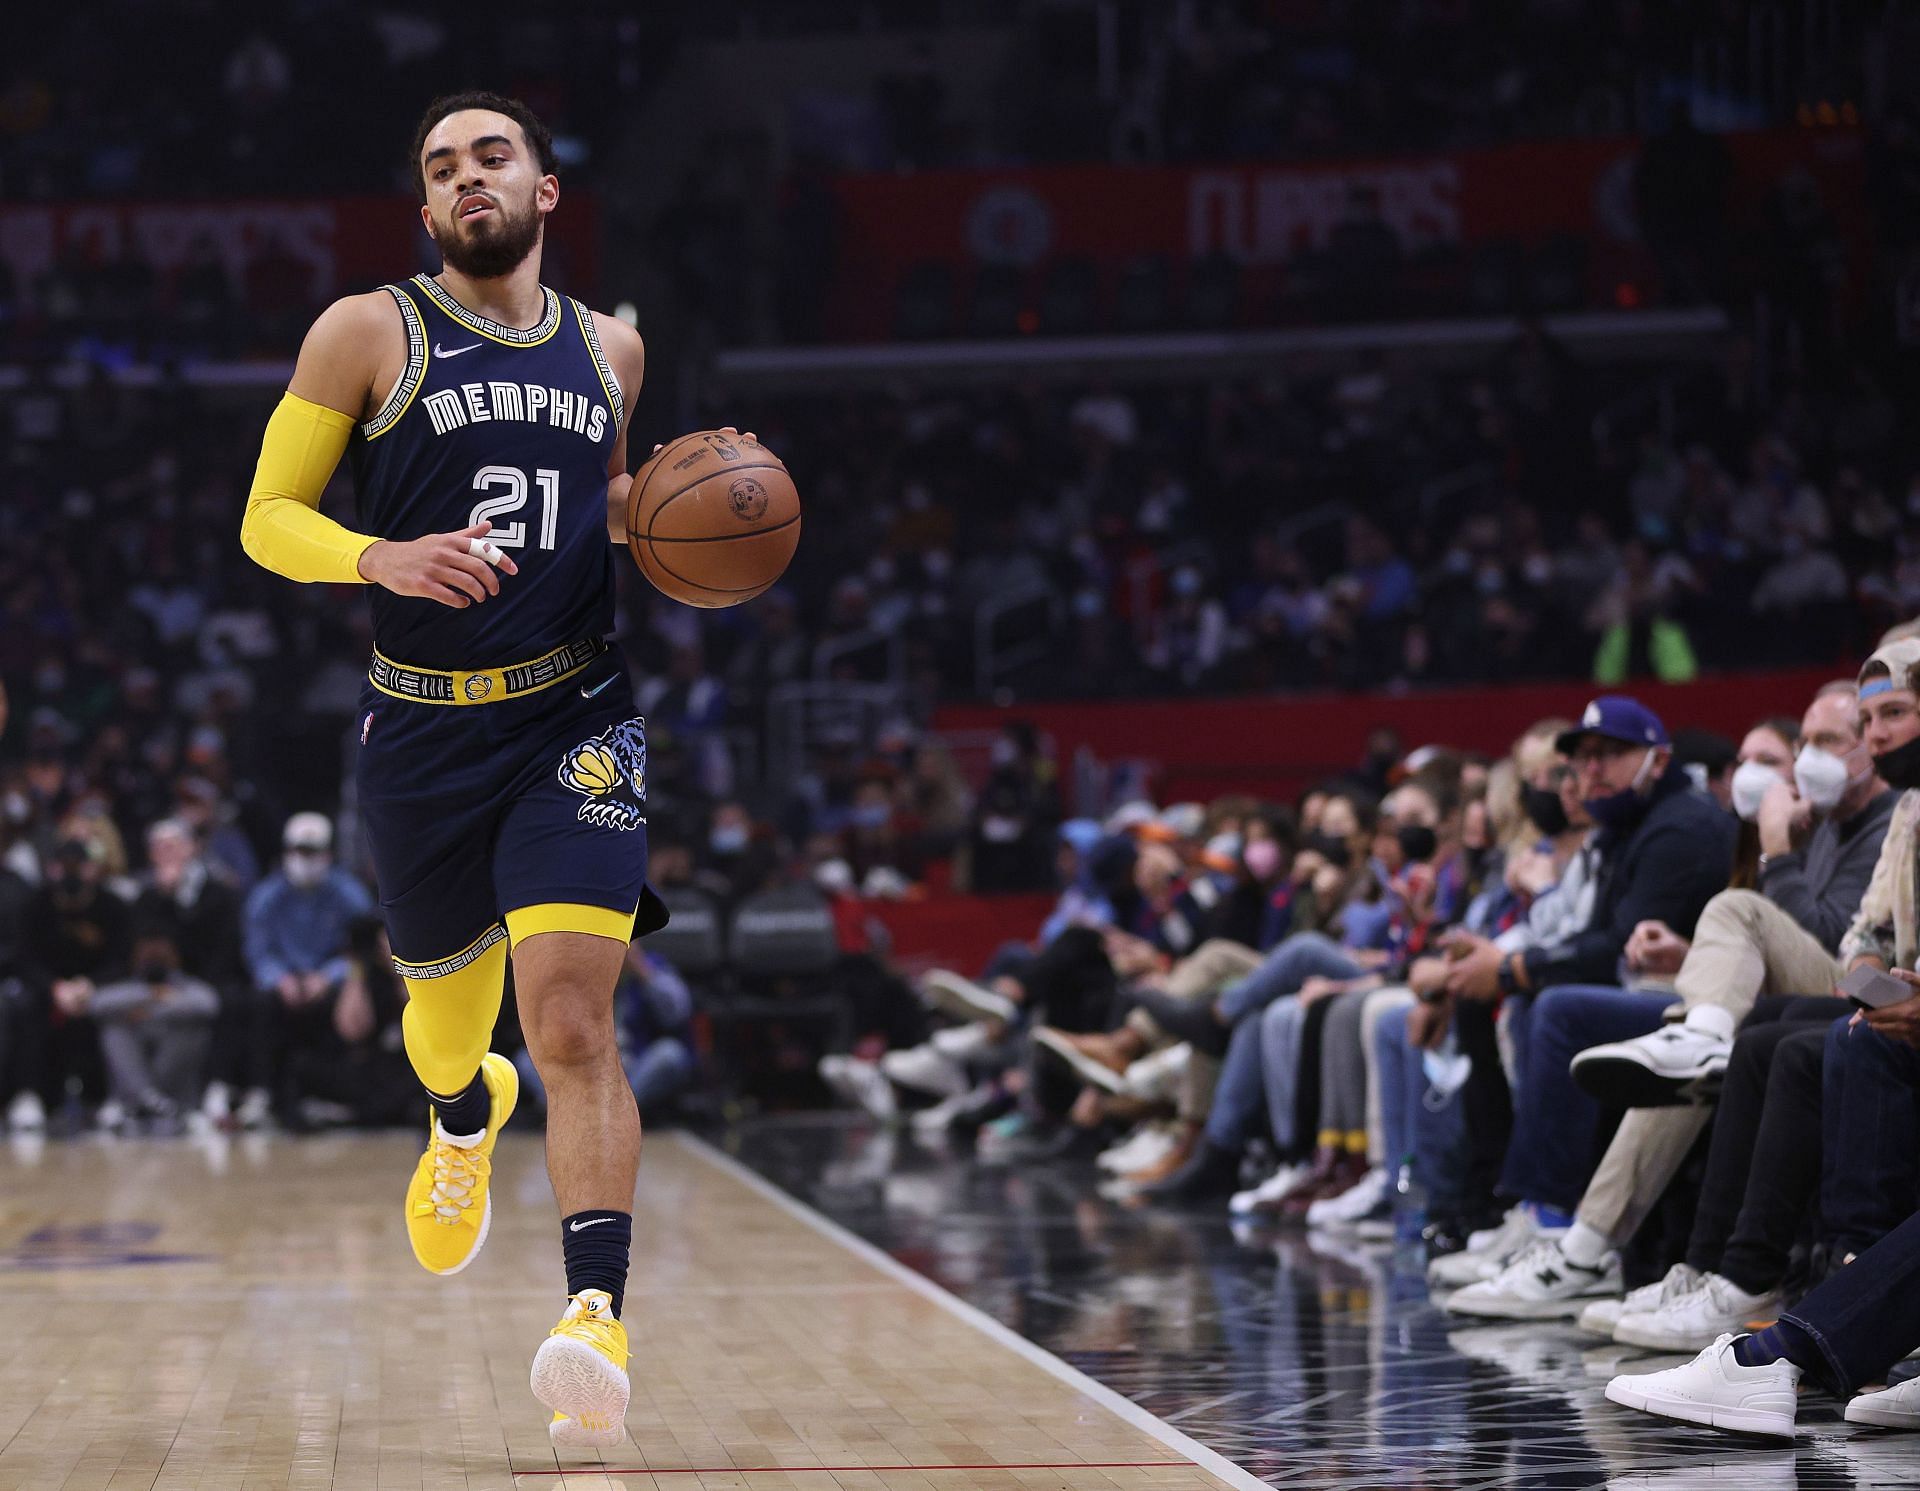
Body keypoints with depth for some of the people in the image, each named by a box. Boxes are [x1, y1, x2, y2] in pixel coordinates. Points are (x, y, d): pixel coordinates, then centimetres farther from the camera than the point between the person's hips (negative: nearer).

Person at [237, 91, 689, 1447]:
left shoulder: (610, 347, 10)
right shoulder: (368, 334, 0)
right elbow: (266, 519, -1)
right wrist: (382, 558, -20)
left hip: (575, 720, 0)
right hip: (421, 731, 0)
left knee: (572, 1018, -18)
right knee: (446, 1013, 18)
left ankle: (597, 1320, -26)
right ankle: (464, 1123, 55)